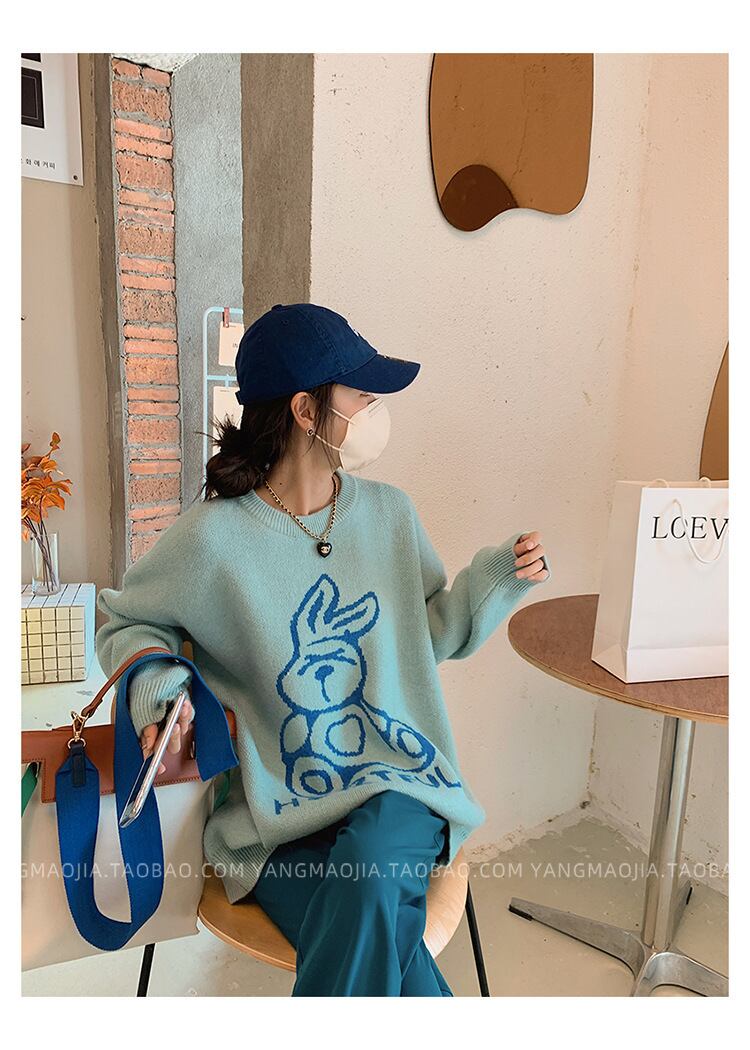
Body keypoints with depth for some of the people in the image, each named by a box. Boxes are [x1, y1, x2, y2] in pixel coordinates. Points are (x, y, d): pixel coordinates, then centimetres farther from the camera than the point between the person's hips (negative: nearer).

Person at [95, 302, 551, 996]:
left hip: (399, 788, 3)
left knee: (371, 868, -30)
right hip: (280, 816, -2)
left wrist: (497, 579, -4)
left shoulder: (389, 512, 0)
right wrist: (157, 684, -15)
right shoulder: (214, 536, -12)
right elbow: (126, 623, 5)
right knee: (377, 938, -26)